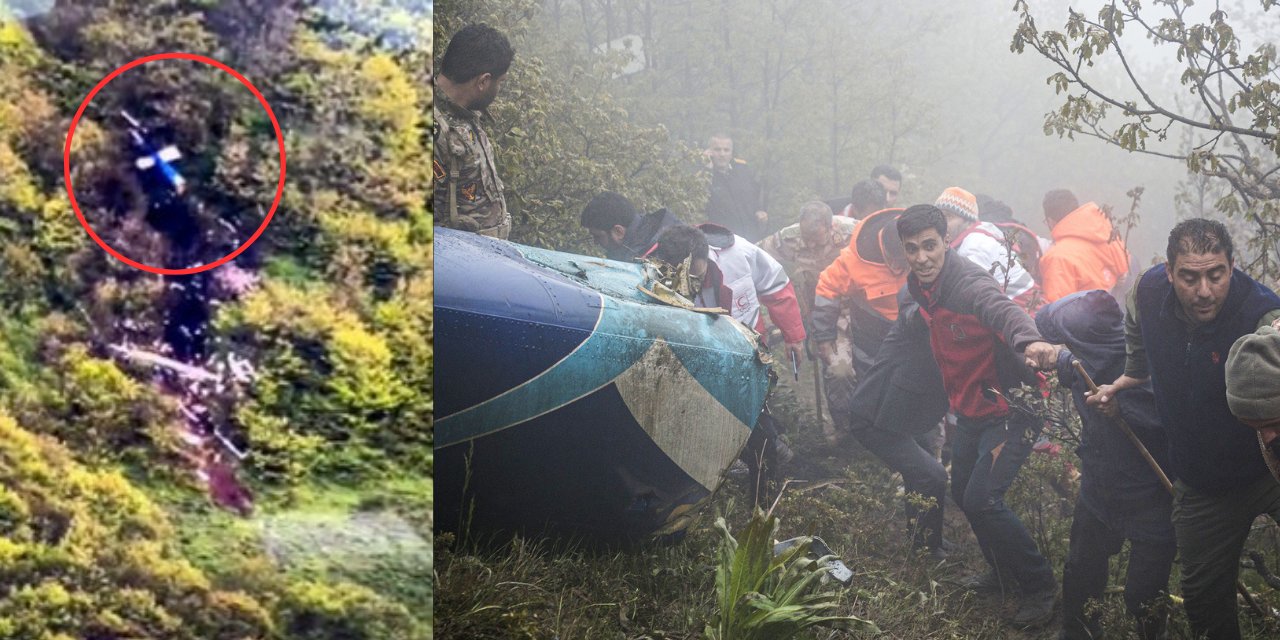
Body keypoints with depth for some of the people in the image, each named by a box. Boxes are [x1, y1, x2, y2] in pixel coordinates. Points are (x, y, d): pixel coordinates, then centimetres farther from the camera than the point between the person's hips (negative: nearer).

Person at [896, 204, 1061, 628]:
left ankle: (1040, 587, 2)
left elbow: (1002, 310, -50)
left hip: (1010, 406, -9)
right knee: (962, 492, 18)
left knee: (982, 499, -17)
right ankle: (1003, 570, 41)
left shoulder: (969, 283, -27)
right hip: (971, 409, 9)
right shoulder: (920, 288, 0)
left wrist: (1029, 341, -70)